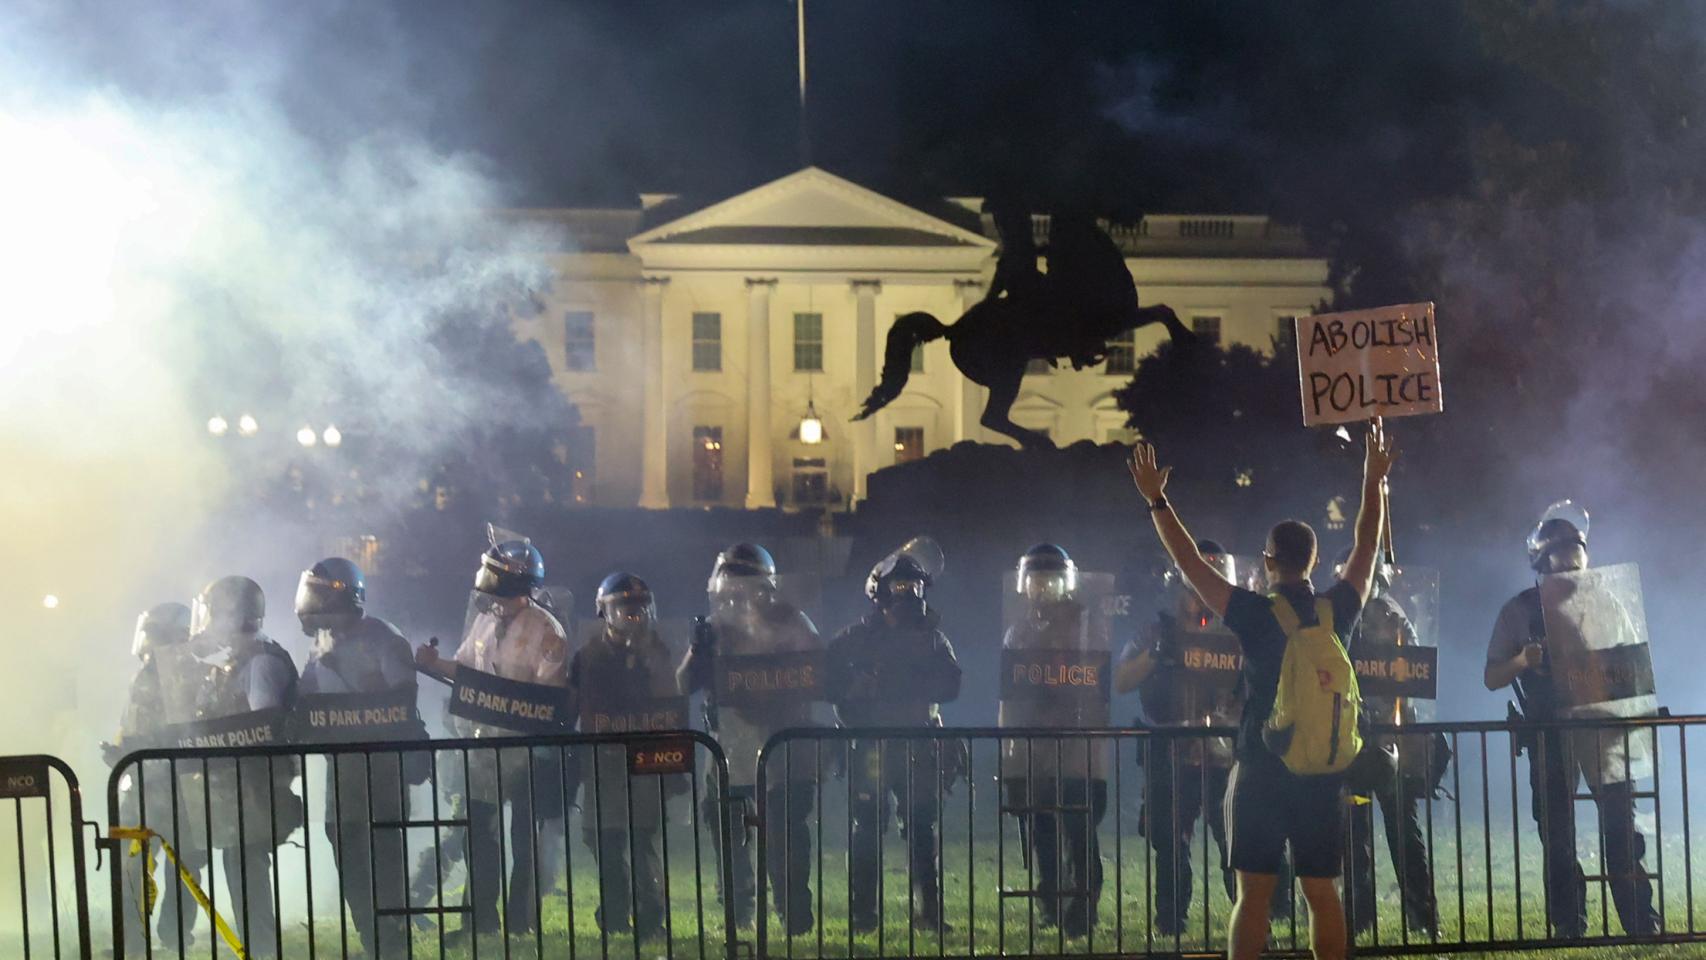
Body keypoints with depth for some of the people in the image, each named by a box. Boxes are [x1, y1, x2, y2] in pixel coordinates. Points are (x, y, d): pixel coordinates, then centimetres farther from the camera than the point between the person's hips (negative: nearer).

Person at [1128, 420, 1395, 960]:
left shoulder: (1257, 616, -10)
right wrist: (1374, 483, 28)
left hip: (1261, 772, -3)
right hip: (1323, 771, 3)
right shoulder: (1338, 611, 0)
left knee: (1254, 893, -1)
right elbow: (1367, 550, 16)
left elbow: (1188, 564, -4)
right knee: (1321, 893, 7)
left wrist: (1157, 501, 5)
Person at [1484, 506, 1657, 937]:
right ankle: (1568, 929, 7)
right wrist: (1522, 660, -16)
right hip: (1550, 734, -1)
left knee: (1621, 825, -6)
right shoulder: (1519, 610, 5)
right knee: (1557, 835, 1)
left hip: (1602, 723, 1)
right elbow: (1492, 677, 4)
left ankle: (1641, 925, -3)